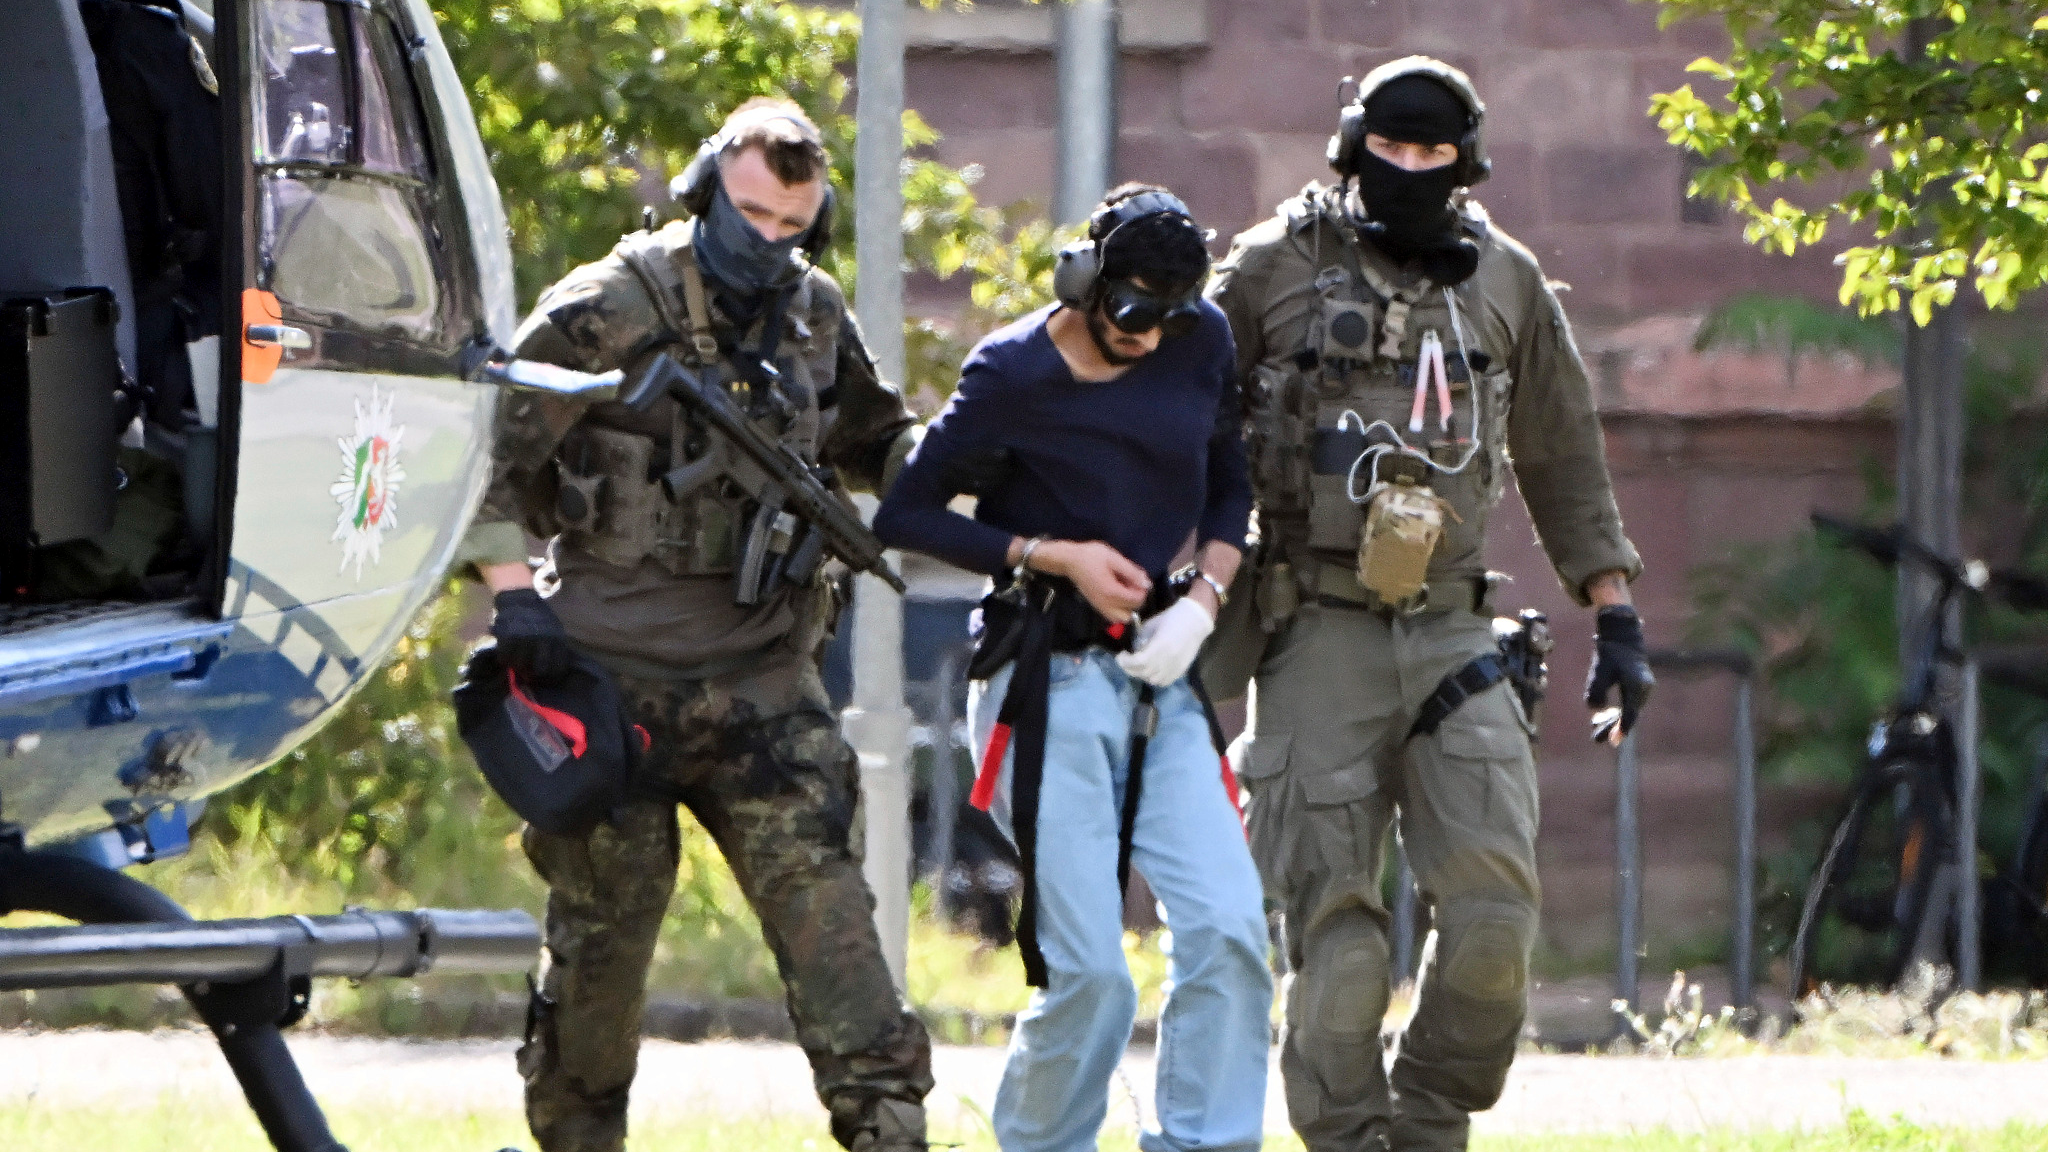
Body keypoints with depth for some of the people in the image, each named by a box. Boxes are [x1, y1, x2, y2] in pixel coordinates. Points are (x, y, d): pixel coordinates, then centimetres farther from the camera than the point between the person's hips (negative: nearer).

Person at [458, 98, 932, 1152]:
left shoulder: (816, 317, 8)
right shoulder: (605, 313, -8)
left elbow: (869, 440, 26)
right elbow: (488, 448, -6)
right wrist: (512, 592, -15)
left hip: (762, 678, 3)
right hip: (619, 677, -3)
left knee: (821, 898, -9)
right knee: (603, 926, 4)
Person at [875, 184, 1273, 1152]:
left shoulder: (1201, 346, 4)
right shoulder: (1013, 375, -9)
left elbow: (1230, 489, 17)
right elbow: (904, 516, -3)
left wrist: (1203, 599, -1)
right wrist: (1054, 557, -10)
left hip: (1160, 677, 5)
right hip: (1048, 689, -5)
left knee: (1228, 926, -13)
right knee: (1088, 973, -11)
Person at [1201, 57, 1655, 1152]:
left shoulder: (1505, 283, 11)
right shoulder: (1273, 270, 3)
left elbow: (1562, 461, 18)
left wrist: (1617, 619, 14)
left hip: (1452, 637, 2)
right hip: (1317, 639, -2)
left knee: (1494, 906, -11)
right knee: (1334, 918, -7)